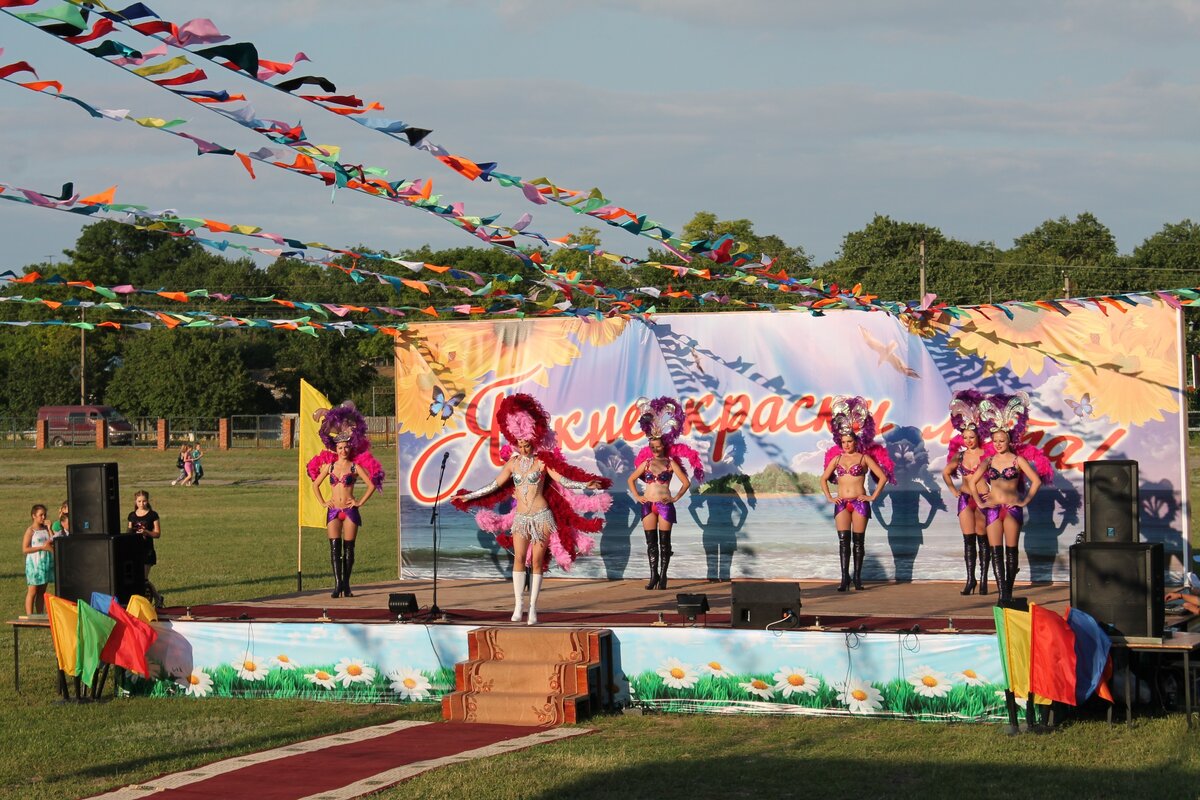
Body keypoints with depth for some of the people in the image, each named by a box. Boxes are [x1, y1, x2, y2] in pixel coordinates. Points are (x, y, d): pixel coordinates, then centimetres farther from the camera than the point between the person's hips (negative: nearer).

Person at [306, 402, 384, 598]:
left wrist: (360, 501, -4)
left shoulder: (355, 466, 0)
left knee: (348, 548, 0)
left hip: (350, 510, -2)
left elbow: (372, 485, -1)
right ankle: (337, 584, -11)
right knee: (334, 547, -7)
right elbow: (315, 484, 17)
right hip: (333, 510, 2)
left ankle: (346, 585, 5)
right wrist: (322, 502, 8)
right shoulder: (329, 466, 8)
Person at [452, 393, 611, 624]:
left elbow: (562, 480, -6)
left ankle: (532, 608, -1)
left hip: (541, 516, -3)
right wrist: (468, 497, 15)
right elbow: (495, 486, 13)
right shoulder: (512, 463, 8)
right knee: (519, 558, -8)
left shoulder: (542, 461, -1)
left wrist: (585, 485, -21)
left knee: (537, 561, -3)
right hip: (520, 517, 3)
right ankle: (518, 606, -8)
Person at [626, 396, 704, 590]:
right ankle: (653, 576, 7)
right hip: (648, 504, 3)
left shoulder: (671, 463, 2)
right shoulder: (646, 462, 10)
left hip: (665, 505, -3)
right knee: (651, 541, 3)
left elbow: (686, 482, 1)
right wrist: (637, 496, 7)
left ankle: (663, 576, 3)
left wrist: (676, 498, -4)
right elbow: (631, 480, 17)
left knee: (664, 541, -1)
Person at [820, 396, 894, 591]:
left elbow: (882, 477, -1)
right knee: (843, 540, -6)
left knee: (858, 541, 0)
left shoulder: (864, 458, 1)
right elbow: (824, 479, 17)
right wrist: (829, 497, 7)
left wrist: (873, 496, -5)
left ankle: (857, 578, 4)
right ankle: (844, 578, -9)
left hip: (860, 502, -2)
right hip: (841, 503, 2)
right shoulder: (836, 458, 10)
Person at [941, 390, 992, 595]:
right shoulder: (959, 456, 7)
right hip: (965, 499, 3)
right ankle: (970, 580, 1)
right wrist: (953, 490, 13)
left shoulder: (986, 455, -6)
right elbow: (946, 473, 22)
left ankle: (983, 579, 5)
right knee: (968, 540, 0)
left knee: (983, 539, 1)